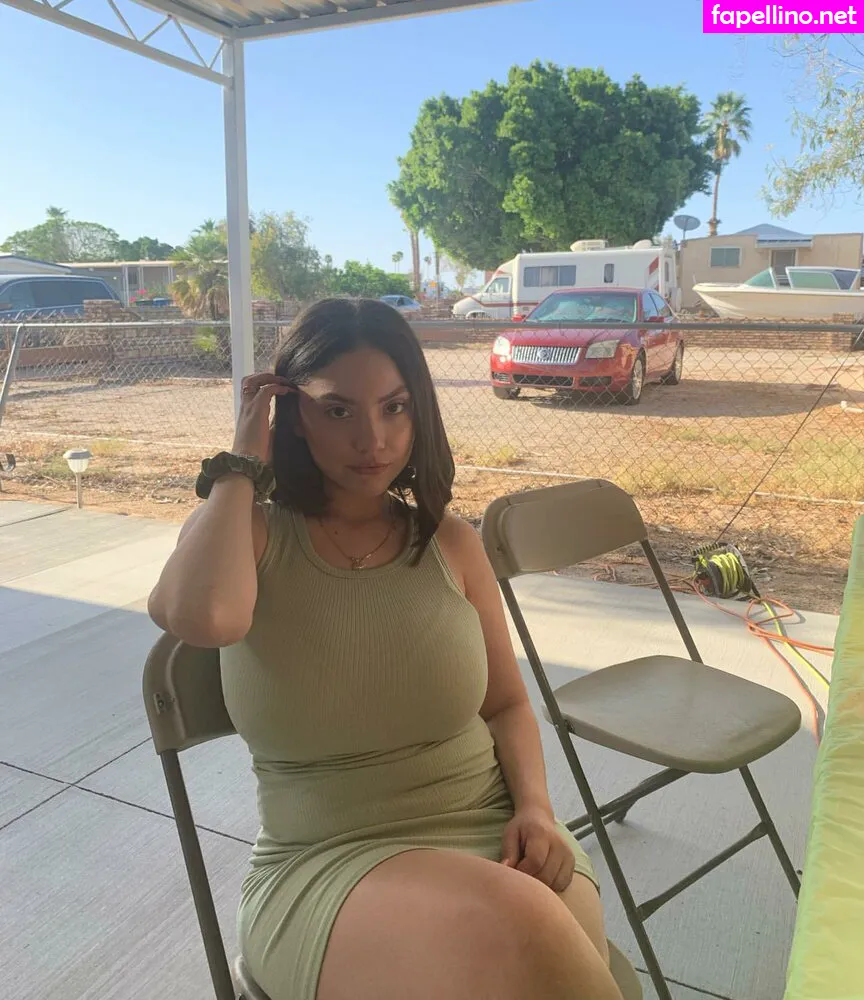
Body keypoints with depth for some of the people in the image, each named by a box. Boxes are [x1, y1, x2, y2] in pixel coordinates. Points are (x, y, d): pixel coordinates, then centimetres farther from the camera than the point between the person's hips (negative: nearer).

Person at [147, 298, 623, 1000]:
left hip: (493, 831, 3)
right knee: (514, 934, -32)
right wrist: (241, 465, -13)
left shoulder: (450, 543, 4)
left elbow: (507, 705, 11)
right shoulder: (248, 536, -2)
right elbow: (200, 618, -27)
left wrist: (535, 806, -8)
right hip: (326, 863, -2)